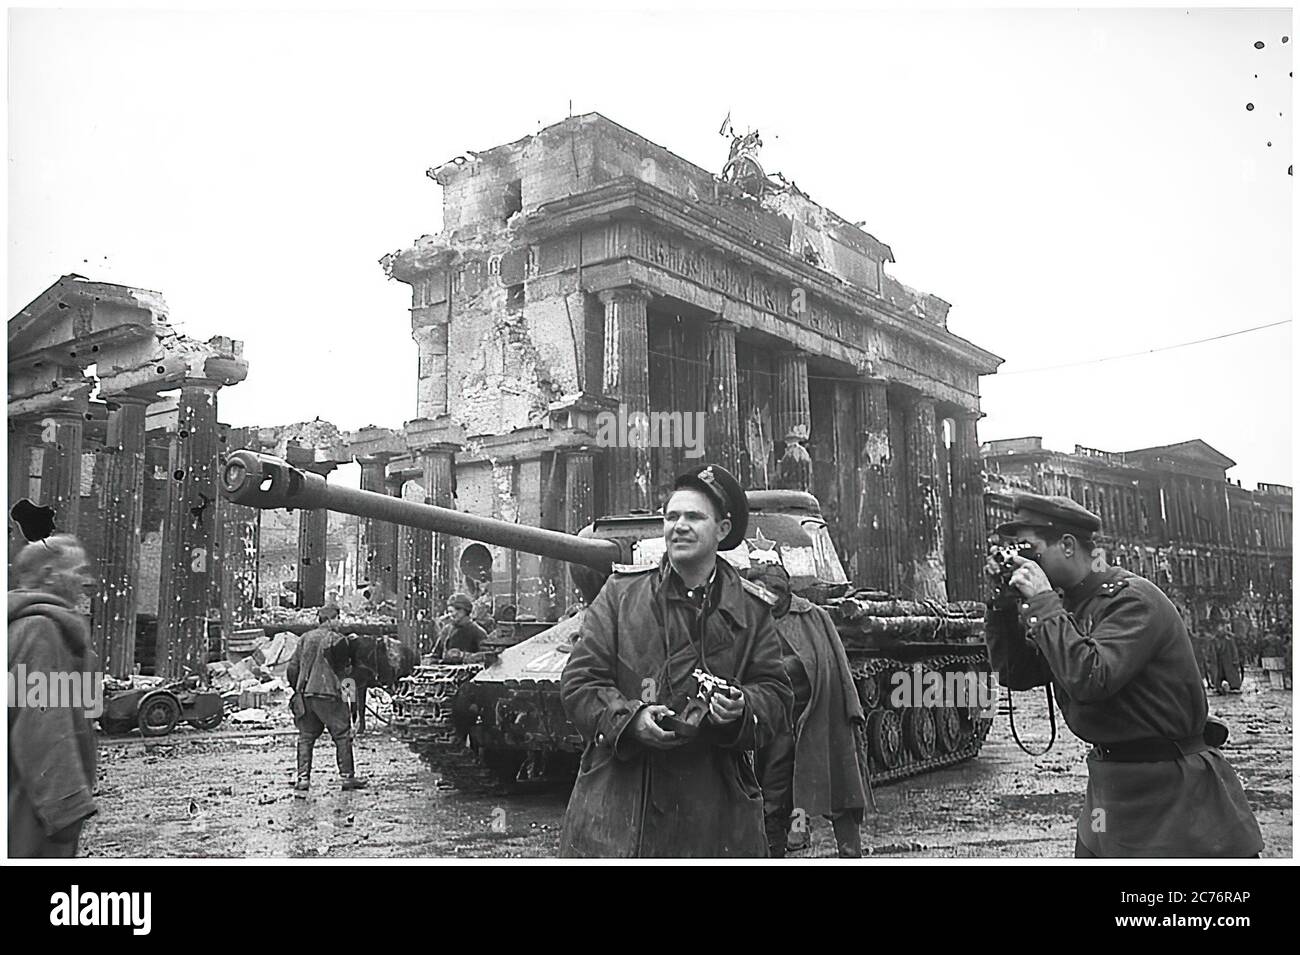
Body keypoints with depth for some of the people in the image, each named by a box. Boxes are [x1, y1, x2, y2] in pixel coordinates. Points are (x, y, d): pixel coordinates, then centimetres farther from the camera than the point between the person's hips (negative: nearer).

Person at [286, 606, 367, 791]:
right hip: (327, 694, -5)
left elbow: (292, 667, 11)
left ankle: (303, 777, 5)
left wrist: (297, 689, 20)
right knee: (342, 735, 4)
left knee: (305, 737, 12)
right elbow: (345, 667, 0)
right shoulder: (337, 639, -5)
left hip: (305, 694, 5)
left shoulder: (305, 638, 11)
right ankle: (347, 775, 4)